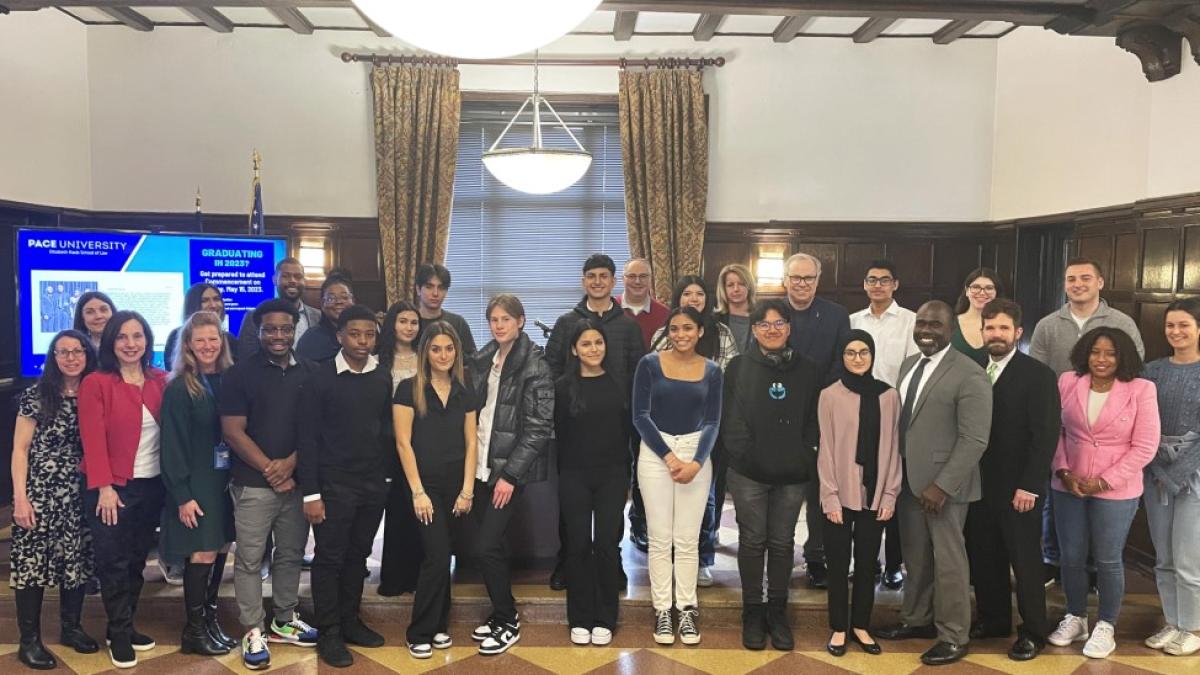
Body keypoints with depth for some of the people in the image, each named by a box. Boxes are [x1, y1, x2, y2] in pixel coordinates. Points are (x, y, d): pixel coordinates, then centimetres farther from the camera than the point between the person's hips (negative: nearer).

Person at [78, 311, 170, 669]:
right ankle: (120, 634, 17)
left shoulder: (160, 381, 5)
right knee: (113, 562, 3)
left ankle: (125, 627, 27)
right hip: (112, 487, -4)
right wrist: (104, 487, -17)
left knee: (137, 560, 13)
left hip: (152, 485, 4)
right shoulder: (95, 383, -8)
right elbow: (93, 440, -12)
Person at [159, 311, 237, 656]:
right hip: (195, 483, -5)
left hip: (226, 480, 5)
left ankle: (209, 619, 24)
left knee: (220, 550, 10)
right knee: (203, 553, -1)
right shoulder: (179, 388, -9)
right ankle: (194, 630, 13)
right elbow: (173, 445, -11)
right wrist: (182, 495, -14)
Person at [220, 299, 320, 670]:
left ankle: (284, 621, 28)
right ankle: (253, 631, 13)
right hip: (254, 483, -3)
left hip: (298, 481, 3)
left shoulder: (310, 372, 6)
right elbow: (233, 431, -6)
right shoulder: (240, 373, -2)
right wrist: (269, 469, -10)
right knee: (250, 559, 2)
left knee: (291, 554, 12)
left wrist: (290, 463, -8)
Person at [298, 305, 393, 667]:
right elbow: (308, 439, -8)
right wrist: (310, 492, -10)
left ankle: (349, 620, 29)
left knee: (358, 555, 14)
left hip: (373, 484, 4)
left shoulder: (383, 377, 3)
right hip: (334, 485, -4)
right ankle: (328, 633, 16)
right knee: (330, 558, 5)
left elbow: (387, 429, 9)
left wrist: (386, 475, 5)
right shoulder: (320, 378, -8)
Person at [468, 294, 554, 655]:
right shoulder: (481, 360, 8)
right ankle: (500, 615, 28)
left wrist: (511, 475, -16)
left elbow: (539, 426, -13)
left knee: (487, 545, -7)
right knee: (493, 543, 12)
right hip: (480, 466, 6)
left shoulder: (535, 366, -10)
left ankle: (508, 623, 11)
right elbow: (471, 411, 13)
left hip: (509, 468, -6)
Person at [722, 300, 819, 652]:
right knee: (752, 541, 6)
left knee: (783, 543, 10)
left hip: (792, 474, 2)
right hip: (749, 472, -2)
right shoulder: (739, 367, 1)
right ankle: (753, 611, 19)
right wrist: (741, 454, -11)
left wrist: (806, 460, -4)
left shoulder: (806, 370, 7)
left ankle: (777, 610, 24)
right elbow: (730, 417, -2)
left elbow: (813, 421, 6)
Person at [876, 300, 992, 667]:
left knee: (948, 559, 6)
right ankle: (917, 619, 34)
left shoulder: (969, 374, -13)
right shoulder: (908, 365, 11)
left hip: (942, 484, -6)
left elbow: (975, 439, -17)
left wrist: (942, 485, -21)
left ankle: (953, 636, 21)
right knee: (915, 556, 17)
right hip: (908, 479, 7)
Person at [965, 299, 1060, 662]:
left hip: (1017, 488, -4)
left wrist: (1029, 485, -16)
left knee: (1025, 561, 7)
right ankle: (993, 620, 28)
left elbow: (1046, 434, -12)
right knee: (983, 558, 11)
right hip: (979, 484, 4)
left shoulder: (1038, 374, -7)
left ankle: (1033, 632, 22)